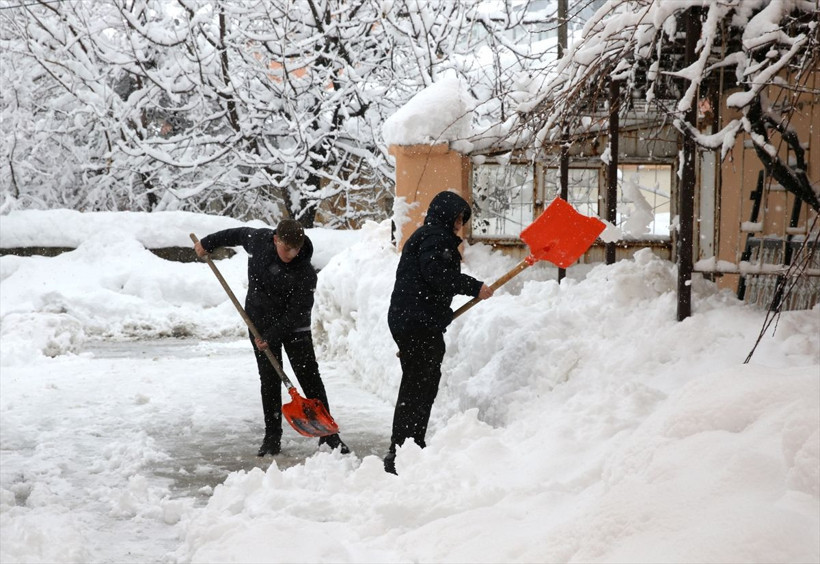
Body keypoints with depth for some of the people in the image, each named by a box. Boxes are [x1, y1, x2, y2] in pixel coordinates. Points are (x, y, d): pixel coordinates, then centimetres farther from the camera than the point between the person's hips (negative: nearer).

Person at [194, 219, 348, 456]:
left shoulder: (306, 274, -25)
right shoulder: (258, 239, -14)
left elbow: (297, 312, -23)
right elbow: (238, 234, 9)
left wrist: (271, 336, -28)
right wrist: (208, 243, 18)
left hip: (294, 327, -3)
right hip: (260, 323, 3)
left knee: (310, 377, -4)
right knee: (269, 381, 2)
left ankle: (327, 433, 2)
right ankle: (272, 436, 8)